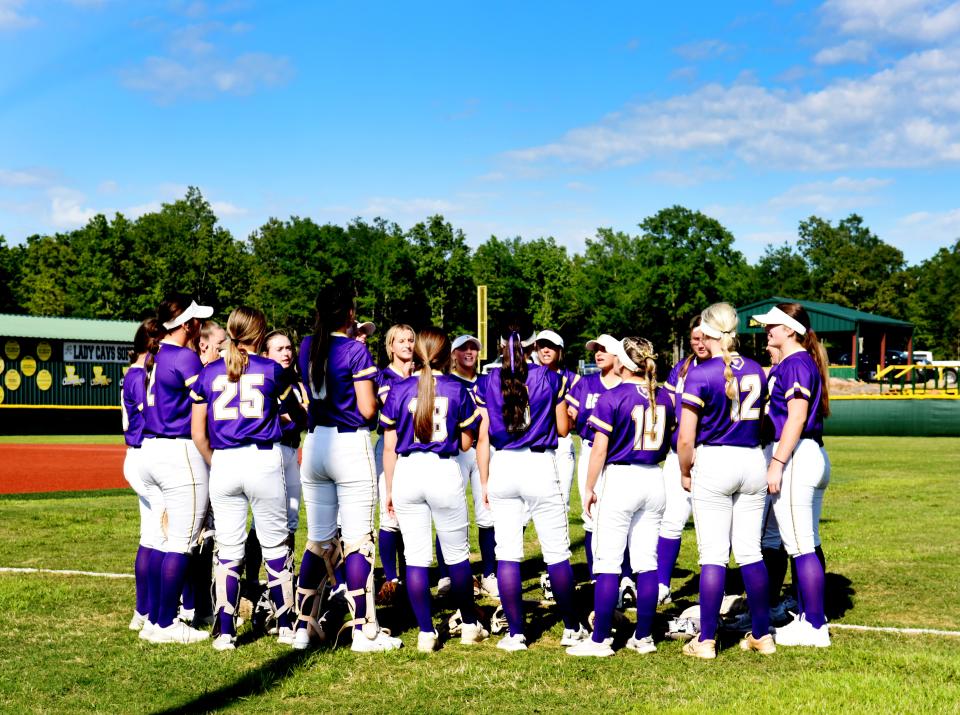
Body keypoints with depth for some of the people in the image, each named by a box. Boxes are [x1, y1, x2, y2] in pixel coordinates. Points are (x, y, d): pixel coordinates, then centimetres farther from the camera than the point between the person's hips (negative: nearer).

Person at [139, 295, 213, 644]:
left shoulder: (158, 355, 12)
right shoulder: (186, 358, -13)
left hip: (151, 448, 9)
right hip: (179, 451, -9)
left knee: (165, 538, 16)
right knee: (181, 543, -2)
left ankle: (155, 619, 21)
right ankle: (166, 624, 3)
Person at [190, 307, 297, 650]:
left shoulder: (209, 373, 6)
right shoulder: (271, 369, 1)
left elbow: (198, 433, 7)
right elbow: (287, 389, 25)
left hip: (223, 464, 2)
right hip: (264, 461, -2)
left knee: (228, 551, 6)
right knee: (275, 545, 9)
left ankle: (225, 632, 6)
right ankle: (285, 625, 16)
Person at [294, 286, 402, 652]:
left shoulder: (307, 347, 6)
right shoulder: (357, 351, -11)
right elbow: (367, 410, -12)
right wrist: (376, 394, 8)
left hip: (315, 444, 6)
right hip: (351, 444, -6)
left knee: (318, 540, 12)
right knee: (358, 540, -2)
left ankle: (304, 626, 14)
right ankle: (364, 631, 1)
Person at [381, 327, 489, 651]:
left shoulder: (399, 390, 1)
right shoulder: (457, 390, 0)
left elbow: (389, 446, 2)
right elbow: (465, 443, 6)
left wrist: (389, 489, 11)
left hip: (407, 472, 1)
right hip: (445, 471, 0)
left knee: (416, 557, 5)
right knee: (457, 554, 13)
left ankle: (425, 633, 6)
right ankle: (469, 625, 25)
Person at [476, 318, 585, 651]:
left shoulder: (487, 383, 3)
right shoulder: (549, 378, 0)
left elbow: (482, 438, 2)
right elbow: (563, 428, 6)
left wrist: (484, 483, 9)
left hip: (502, 467, 2)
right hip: (540, 465, -2)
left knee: (507, 554, 5)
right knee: (557, 552, 7)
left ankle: (515, 634, 5)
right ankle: (572, 628, 16)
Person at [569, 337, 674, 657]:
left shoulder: (612, 398, -11)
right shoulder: (664, 397, 6)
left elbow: (599, 449, -10)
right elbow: (667, 446, 14)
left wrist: (589, 488, -2)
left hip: (618, 478, -5)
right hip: (653, 480, 6)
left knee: (608, 563, -2)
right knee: (647, 562, 9)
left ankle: (600, 640, 1)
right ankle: (644, 637, 14)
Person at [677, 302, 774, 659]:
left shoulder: (700, 374, -11)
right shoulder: (756, 371, 6)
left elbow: (686, 438, -12)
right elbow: (761, 422, 13)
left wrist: (685, 473, 2)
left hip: (713, 460, -5)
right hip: (753, 461, 5)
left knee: (713, 555, -1)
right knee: (750, 552, 13)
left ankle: (706, 640, 5)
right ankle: (762, 635, 19)